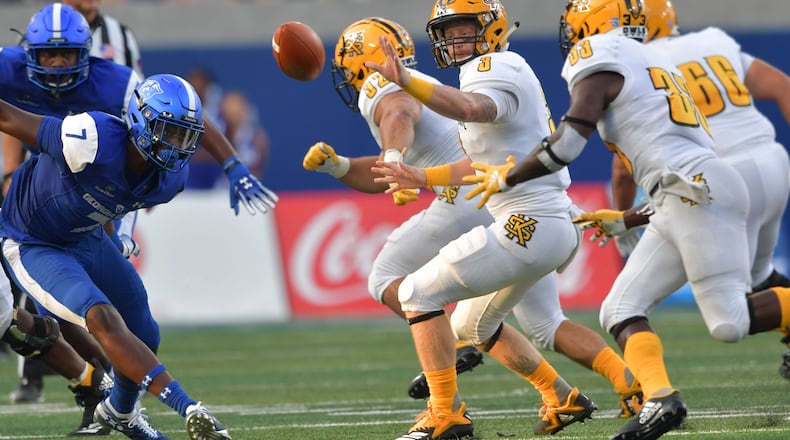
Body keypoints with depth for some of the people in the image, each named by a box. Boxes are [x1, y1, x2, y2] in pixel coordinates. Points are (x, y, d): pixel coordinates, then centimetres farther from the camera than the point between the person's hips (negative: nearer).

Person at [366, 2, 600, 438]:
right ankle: (562, 398, 28)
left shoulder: (497, 69, -11)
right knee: (472, 325, 25)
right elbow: (482, 164, 28)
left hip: (529, 226, -10)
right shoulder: (492, 75, 20)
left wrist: (407, 82, -50)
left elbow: (470, 109, -36)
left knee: (419, 292, -8)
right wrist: (423, 178, 27)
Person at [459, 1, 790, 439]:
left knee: (730, 322, -16)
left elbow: (565, 145, -8)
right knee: (621, 311, 3)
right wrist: (624, 221, 38)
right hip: (680, 205, 10)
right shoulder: (652, 68, 28)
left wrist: (505, 177, 8)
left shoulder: (601, 63, 1)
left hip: (701, 192, -10)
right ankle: (660, 399, -16)